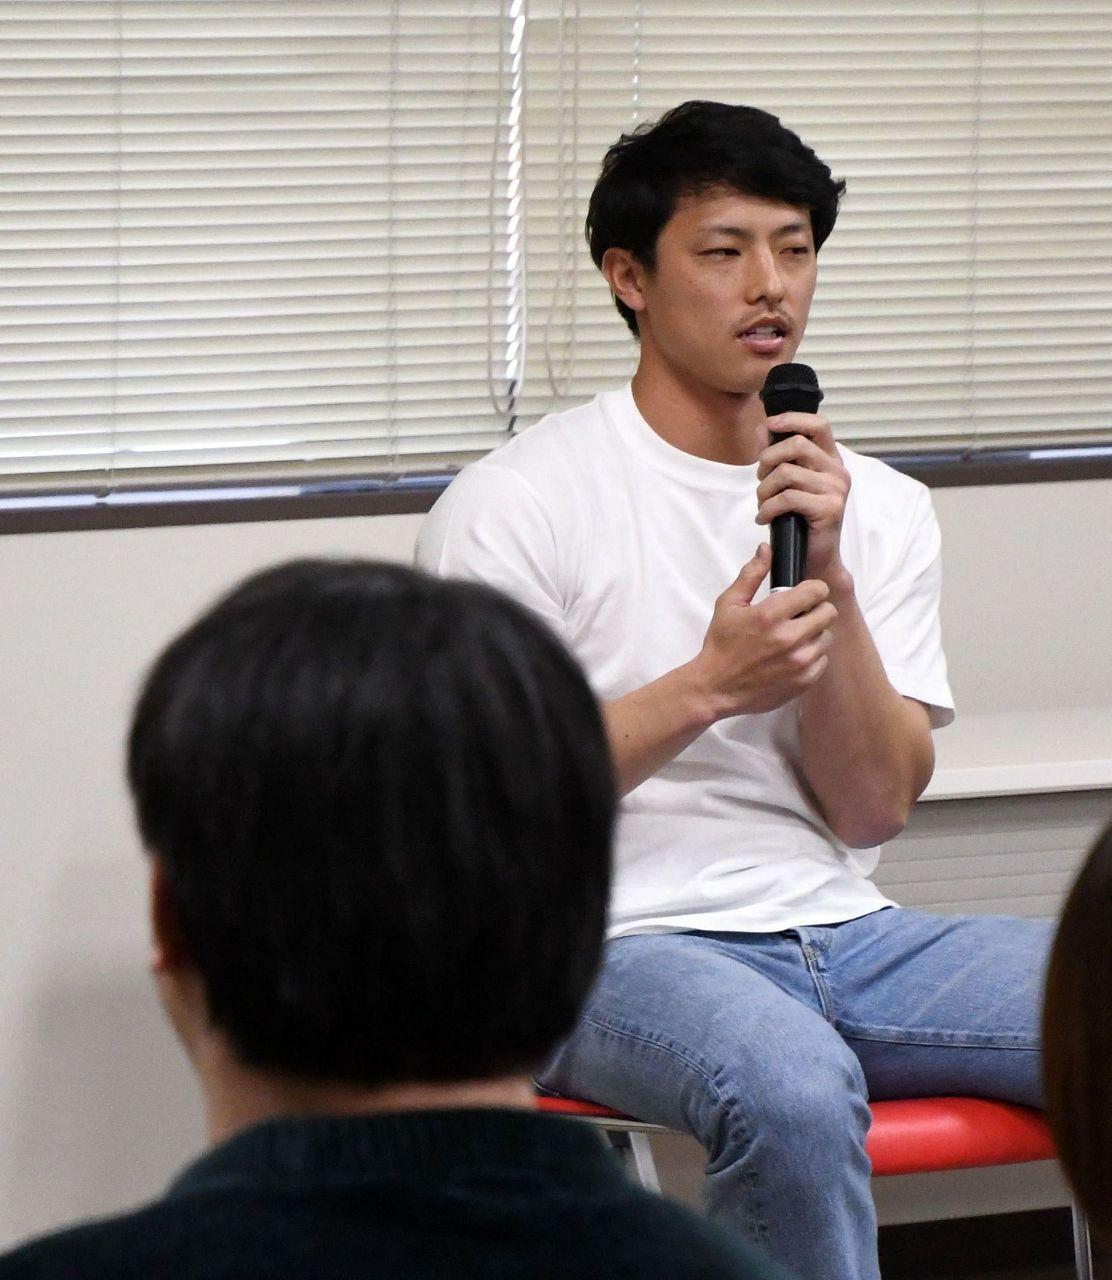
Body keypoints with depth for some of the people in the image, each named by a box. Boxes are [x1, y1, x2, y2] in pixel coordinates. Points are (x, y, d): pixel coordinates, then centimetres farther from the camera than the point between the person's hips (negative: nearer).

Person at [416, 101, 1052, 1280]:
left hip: (842, 931, 5)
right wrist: (707, 687, -16)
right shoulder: (511, 505, -2)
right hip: (621, 947, -5)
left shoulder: (880, 509, 13)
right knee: (795, 1091, -39)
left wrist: (830, 579, -9)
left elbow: (873, 811, 4)